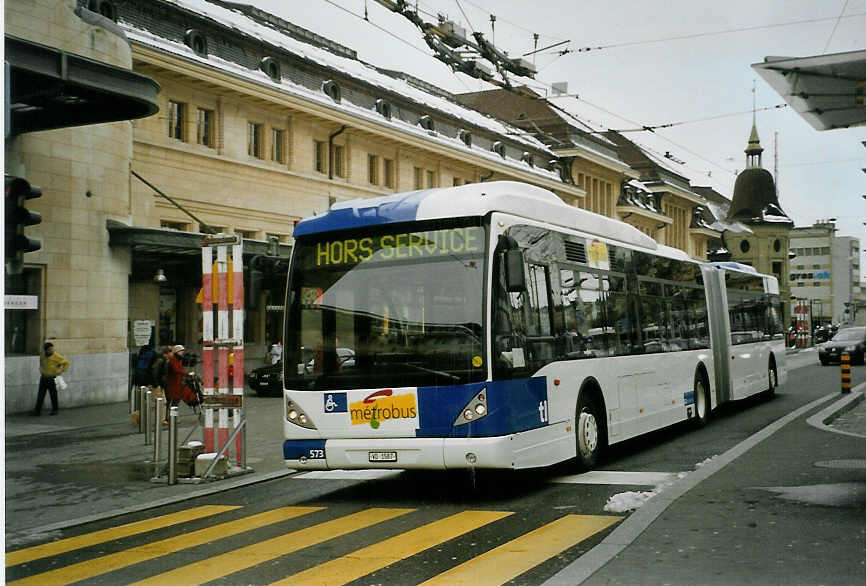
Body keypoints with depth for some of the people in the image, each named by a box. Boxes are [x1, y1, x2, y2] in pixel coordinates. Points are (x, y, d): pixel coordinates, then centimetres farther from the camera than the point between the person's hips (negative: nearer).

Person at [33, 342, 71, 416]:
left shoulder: (56, 356, -14)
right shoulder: (42, 356, 2)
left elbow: (66, 363, -8)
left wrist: (62, 371, -16)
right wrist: (41, 370, 14)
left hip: (52, 378, -4)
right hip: (43, 378, 4)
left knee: (53, 395, 5)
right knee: (40, 395, 1)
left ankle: (54, 410, 19)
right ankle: (37, 410, 4)